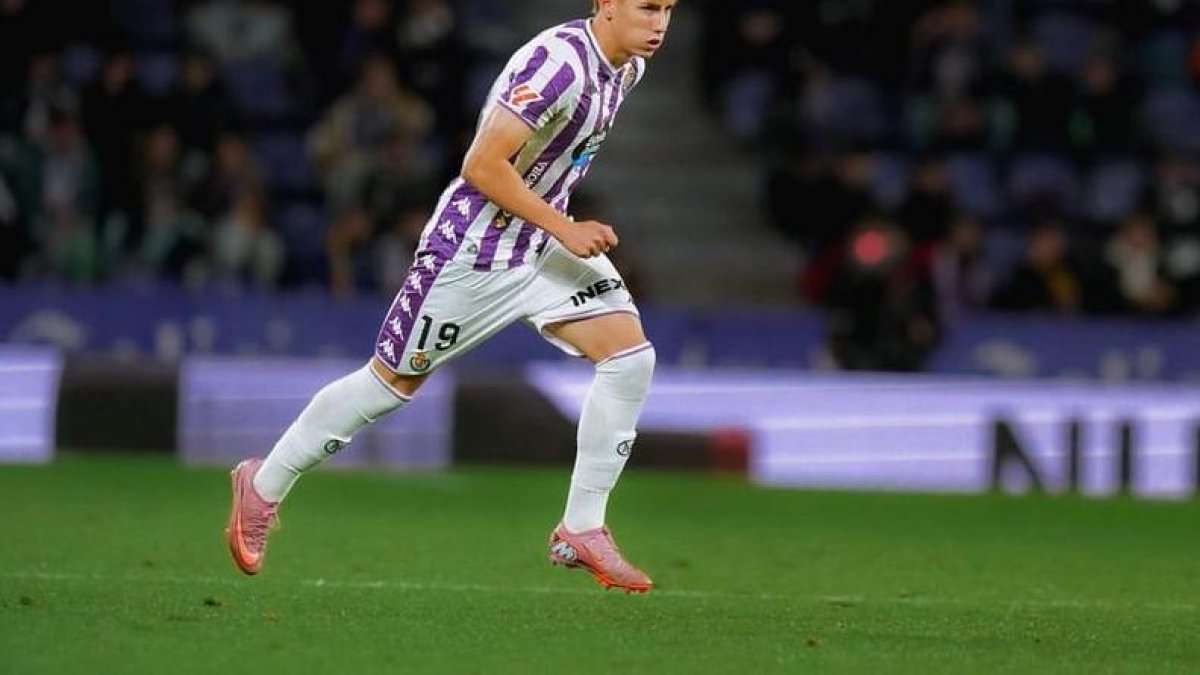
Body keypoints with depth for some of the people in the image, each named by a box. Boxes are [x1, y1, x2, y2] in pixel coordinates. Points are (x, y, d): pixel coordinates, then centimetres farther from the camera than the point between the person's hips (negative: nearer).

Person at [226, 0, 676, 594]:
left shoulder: (627, 67, 2)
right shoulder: (559, 63, -27)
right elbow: (482, 165, -27)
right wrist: (565, 229, -25)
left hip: (545, 249, 8)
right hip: (472, 253, -8)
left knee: (631, 355, -9)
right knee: (392, 381, 5)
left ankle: (582, 531, -2)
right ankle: (262, 489, 25)